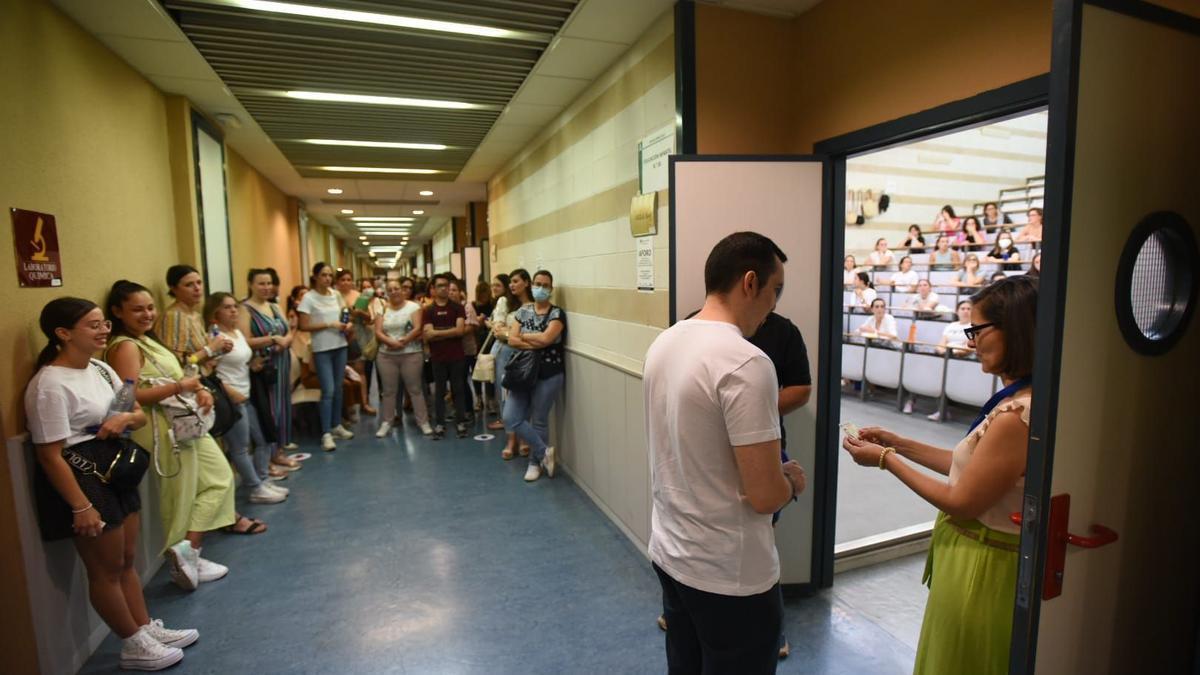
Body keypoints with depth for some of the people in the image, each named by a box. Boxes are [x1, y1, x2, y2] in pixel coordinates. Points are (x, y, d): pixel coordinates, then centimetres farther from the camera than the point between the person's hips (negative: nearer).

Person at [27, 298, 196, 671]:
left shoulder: (100, 369, 6)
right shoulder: (50, 385, -20)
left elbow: (140, 413, 13)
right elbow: (50, 456, -20)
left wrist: (126, 418, -11)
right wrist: (81, 507, -20)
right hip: (84, 479, -8)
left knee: (127, 560, 19)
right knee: (107, 569, 7)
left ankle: (147, 627, 33)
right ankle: (134, 646, 22)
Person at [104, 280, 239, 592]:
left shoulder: (147, 340, 14)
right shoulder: (125, 347, -15)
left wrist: (199, 390, -1)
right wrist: (181, 386, -22)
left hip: (186, 423, 10)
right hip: (164, 430, -10)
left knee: (219, 476, 12)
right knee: (181, 496, 1)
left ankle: (188, 552, 16)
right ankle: (187, 552, 11)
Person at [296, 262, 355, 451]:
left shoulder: (336, 294, 6)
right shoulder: (308, 298, -9)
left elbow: (345, 315, 18)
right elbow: (304, 326, -13)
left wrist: (348, 324, -3)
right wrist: (329, 325, -19)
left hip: (340, 346, 6)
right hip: (322, 349, -5)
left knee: (338, 388, 13)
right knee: (328, 390, -8)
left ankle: (337, 425, 27)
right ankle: (326, 433, -1)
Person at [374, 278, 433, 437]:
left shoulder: (413, 306, -1)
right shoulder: (382, 309, 8)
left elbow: (417, 329, -11)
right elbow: (378, 332, -1)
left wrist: (402, 342, -19)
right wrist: (392, 342, -18)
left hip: (411, 355, -3)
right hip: (386, 356, 3)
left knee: (415, 389, 2)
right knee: (388, 390, 9)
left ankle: (423, 422, 9)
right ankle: (386, 423, 19)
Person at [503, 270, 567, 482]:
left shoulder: (557, 313, -6)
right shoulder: (523, 311, 6)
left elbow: (546, 338, -21)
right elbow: (511, 340, -5)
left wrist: (523, 336, -6)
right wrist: (537, 343, -16)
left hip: (548, 375, -4)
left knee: (539, 421, 6)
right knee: (511, 418, -3)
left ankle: (535, 462, 27)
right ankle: (544, 451, 13)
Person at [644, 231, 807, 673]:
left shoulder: (663, 344, 1)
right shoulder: (746, 362, -25)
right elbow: (765, 496, -24)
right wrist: (793, 481, -3)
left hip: (669, 554, 8)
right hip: (730, 575, -7)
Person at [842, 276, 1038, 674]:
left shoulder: (1017, 415, -29)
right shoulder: (1019, 402, 1)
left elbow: (962, 502, -23)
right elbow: (973, 467, 8)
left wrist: (886, 459, -14)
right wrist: (900, 443, 5)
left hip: (979, 568, -9)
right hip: (985, 554, 9)